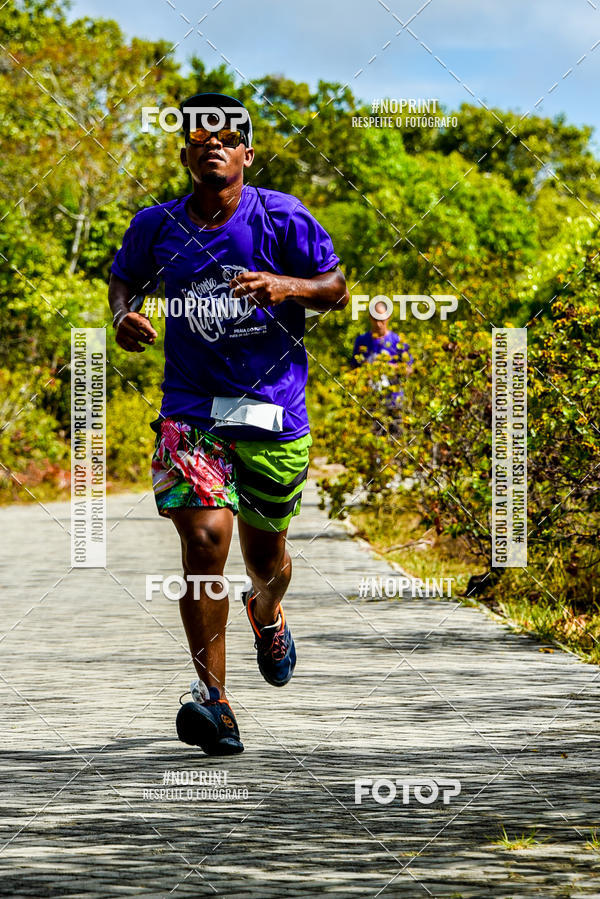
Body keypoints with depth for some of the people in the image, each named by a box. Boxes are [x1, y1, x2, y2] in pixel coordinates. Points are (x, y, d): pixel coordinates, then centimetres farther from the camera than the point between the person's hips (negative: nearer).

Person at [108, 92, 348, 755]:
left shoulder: (282, 218, -5)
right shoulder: (156, 226, 1)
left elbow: (336, 289, 3)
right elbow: (122, 278, 19)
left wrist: (285, 287, -17)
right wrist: (123, 315, -3)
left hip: (273, 412, 0)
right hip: (190, 412, 0)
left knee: (265, 555, 12)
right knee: (204, 539, -19)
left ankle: (266, 615, 52)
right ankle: (212, 699, -14)